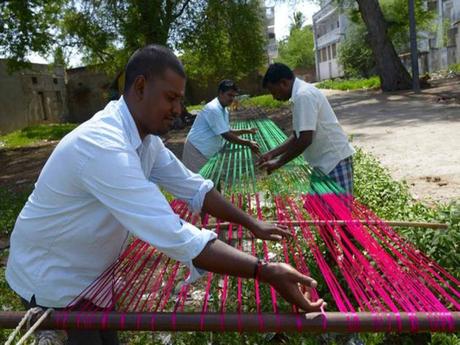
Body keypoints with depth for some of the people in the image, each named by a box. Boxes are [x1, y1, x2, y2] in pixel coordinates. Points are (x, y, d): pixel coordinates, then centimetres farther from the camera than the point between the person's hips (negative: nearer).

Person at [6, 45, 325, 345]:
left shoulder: (145, 137, -6)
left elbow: (192, 186, -3)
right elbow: (176, 237, -42)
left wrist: (253, 225, -9)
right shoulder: (102, 146, -36)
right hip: (52, 280, -7)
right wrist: (266, 272, -41)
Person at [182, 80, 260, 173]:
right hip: (196, 150, -9)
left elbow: (228, 131, 17)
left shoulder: (223, 110, 9)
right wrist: (248, 143, -19)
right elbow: (226, 135, -22)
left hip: (207, 152, 9)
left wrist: (247, 131, 5)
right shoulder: (214, 109, -21)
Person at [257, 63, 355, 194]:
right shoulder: (301, 94, 12)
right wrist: (272, 154, 9)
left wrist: (278, 163, -15)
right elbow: (297, 136, 16)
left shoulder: (304, 95, -19)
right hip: (326, 160, 10)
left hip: (334, 160, -10)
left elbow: (306, 139, -24)